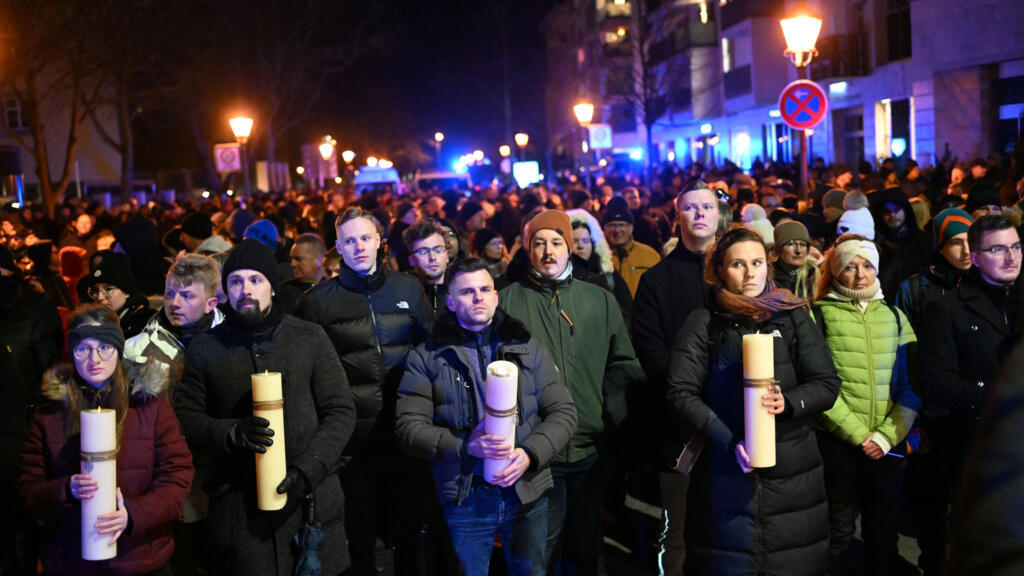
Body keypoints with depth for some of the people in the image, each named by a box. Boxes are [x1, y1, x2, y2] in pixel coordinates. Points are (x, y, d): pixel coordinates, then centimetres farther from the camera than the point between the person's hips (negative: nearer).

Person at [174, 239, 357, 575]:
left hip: (312, 500, 0)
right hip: (238, 509, 0)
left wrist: (306, 471, -10)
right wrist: (232, 433, -14)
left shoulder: (310, 338, 4)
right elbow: (185, 418, 5)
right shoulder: (205, 348, 7)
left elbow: (341, 412, 2)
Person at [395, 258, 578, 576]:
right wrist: (465, 445, -20)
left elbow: (563, 412, 4)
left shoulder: (527, 347, 6)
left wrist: (530, 454, -13)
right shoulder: (427, 357, 1)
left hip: (527, 491, 2)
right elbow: (408, 426, -6)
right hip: (464, 496, -1)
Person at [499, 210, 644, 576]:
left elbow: (623, 364, 10)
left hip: (590, 447, 2)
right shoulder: (508, 301, 1)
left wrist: (614, 416, -3)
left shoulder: (601, 301, 9)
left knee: (586, 545, 15)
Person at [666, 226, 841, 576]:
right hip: (727, 473, -1)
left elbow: (827, 384, 5)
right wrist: (728, 442, -15)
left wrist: (789, 402, -16)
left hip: (792, 475, 2)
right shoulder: (704, 324, 4)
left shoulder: (792, 317, 9)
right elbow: (681, 393, -3)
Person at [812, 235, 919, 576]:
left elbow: (909, 386, 4)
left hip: (885, 443, 3)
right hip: (836, 441, -3)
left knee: (884, 530, 12)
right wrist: (857, 434, -13)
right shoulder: (820, 314, -2)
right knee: (840, 532, 5)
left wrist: (886, 435, -8)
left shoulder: (893, 316, 9)